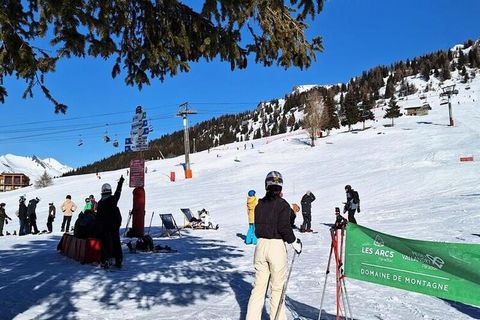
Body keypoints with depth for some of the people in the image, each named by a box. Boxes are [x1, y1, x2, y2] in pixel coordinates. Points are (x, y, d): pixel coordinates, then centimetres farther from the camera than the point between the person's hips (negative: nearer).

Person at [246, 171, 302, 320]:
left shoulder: (259, 204, 5)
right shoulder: (282, 204, -9)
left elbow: (257, 226, 7)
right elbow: (284, 227, -15)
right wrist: (295, 242, -1)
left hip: (261, 245, 5)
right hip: (277, 246, -4)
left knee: (259, 286, 11)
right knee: (278, 287, 8)